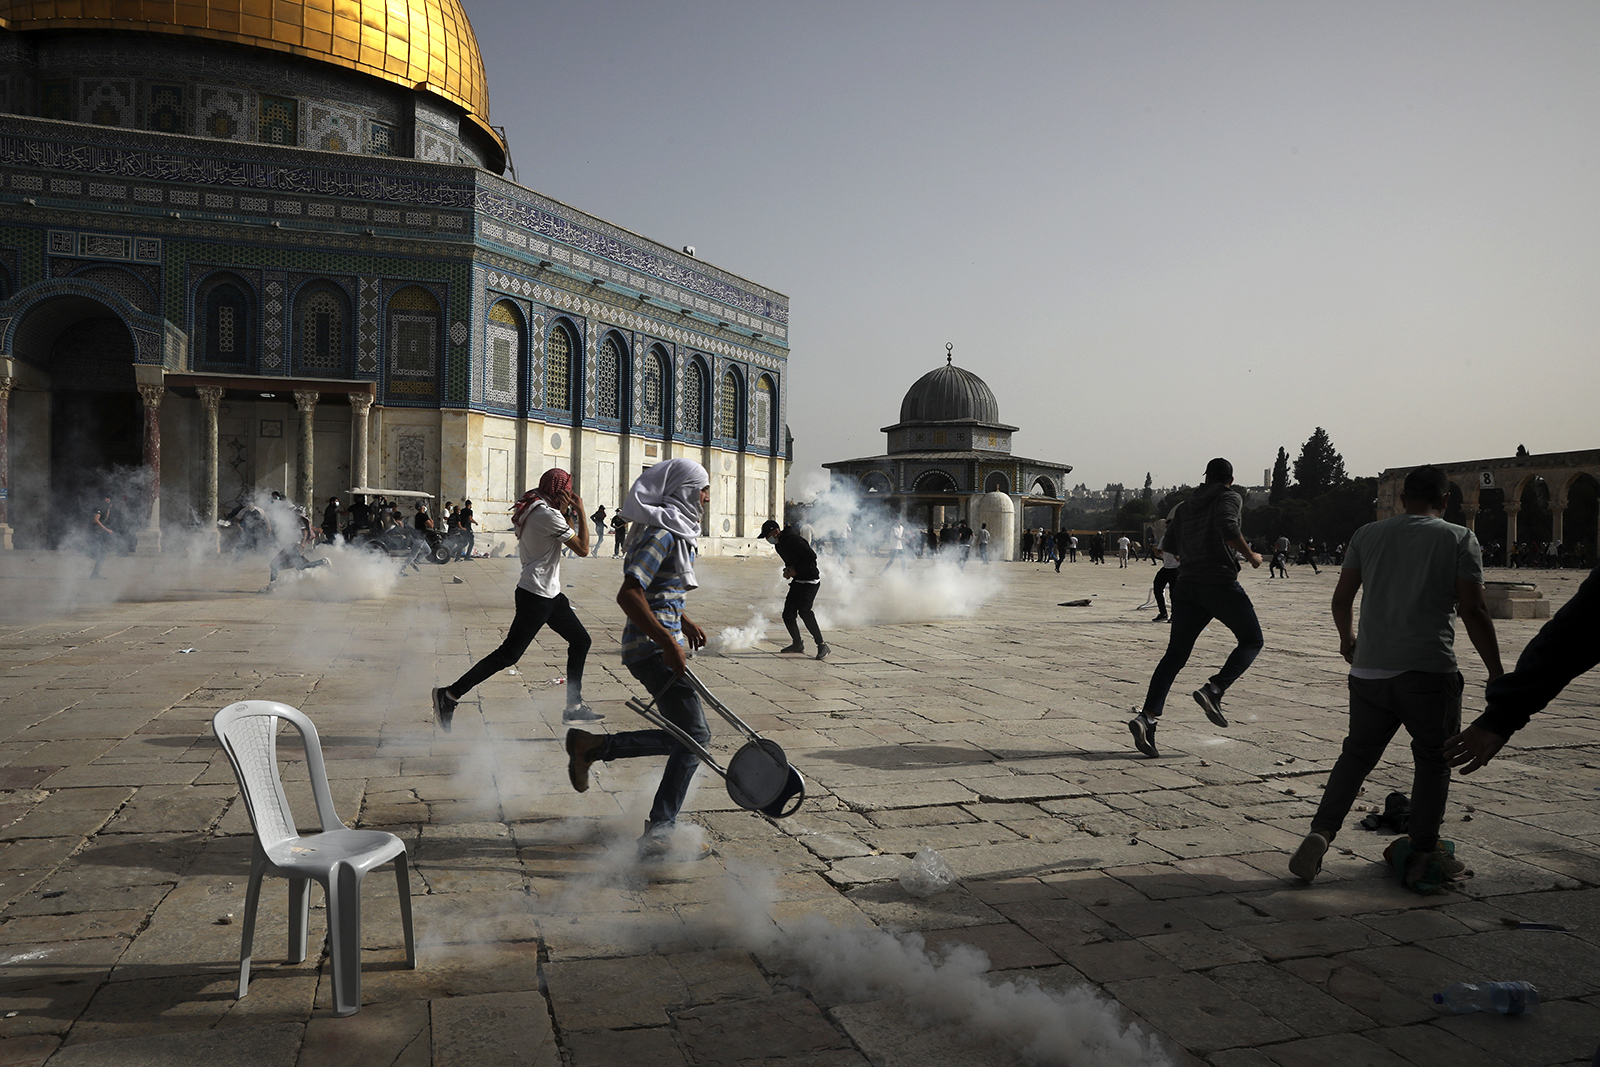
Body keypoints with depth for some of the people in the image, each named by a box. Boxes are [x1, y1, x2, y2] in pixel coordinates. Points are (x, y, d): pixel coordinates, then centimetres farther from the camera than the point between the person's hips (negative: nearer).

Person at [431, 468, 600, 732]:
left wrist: (567, 513, 11)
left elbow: (562, 538, 22)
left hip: (550, 594, 10)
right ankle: (450, 695, 0)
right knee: (509, 653, -7)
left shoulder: (534, 510, 13)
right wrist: (581, 513, -4)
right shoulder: (549, 515, -16)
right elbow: (583, 549, -12)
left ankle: (574, 706, 17)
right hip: (537, 594, -10)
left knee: (581, 640, 12)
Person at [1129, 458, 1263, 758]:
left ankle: (1147, 717, -13)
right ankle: (1214, 689, -10)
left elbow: (1168, 547, 21)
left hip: (1187, 585, 5)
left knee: (1175, 655, 4)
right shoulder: (1228, 497, 1)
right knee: (1251, 641, 13)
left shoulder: (1184, 507, 18)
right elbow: (1228, 530, -18)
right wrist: (1251, 557, -4)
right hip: (1221, 584, -5)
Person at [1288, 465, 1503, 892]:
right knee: (1433, 760, 11)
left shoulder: (1368, 534, 10)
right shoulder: (1460, 539, 1)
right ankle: (1422, 856, 12)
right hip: (1430, 671, -3)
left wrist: (1348, 637, 30)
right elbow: (1473, 610, -6)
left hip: (1369, 669, 3)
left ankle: (1321, 832, 0)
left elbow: (1342, 598, 12)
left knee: (1357, 754, 12)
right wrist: (1496, 673, 1)